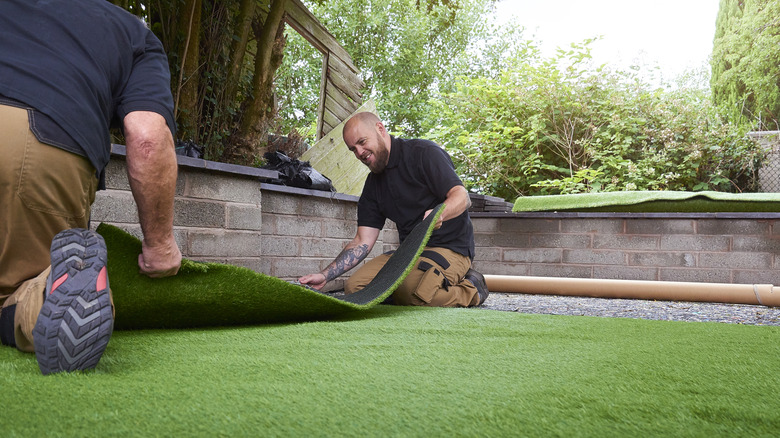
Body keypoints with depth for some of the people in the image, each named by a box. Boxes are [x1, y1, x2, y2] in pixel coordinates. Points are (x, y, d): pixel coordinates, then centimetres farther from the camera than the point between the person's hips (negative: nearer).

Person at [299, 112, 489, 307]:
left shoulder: (424, 153, -6)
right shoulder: (373, 185, 13)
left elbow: (462, 197, -14)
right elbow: (362, 242, 8)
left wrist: (439, 214, -37)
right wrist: (325, 275, -4)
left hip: (450, 248, -7)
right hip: (409, 252, 8)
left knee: (411, 290, -35)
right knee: (354, 287, -12)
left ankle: (470, 289, -5)